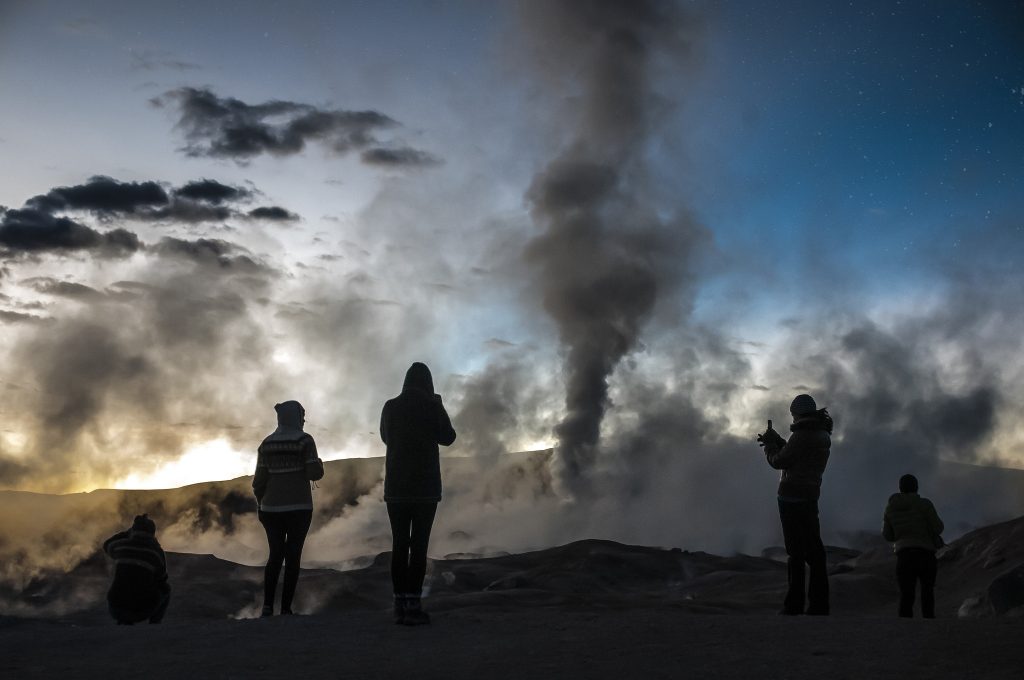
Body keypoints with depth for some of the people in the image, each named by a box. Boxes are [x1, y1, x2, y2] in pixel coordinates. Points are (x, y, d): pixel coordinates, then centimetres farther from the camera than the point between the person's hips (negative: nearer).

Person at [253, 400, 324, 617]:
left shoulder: (267, 444, 5)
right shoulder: (305, 441, -8)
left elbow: (259, 480, 3)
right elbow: (314, 474, -12)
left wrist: (261, 504, 14)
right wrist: (319, 464, 9)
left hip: (272, 508, 4)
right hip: (299, 507, -4)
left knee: (275, 554, 12)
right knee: (293, 556, 4)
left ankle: (268, 605, -1)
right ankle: (285, 608, 1)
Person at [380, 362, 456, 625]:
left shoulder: (390, 407, 3)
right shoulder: (433, 407, -7)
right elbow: (447, 438, 5)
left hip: (396, 485, 3)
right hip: (425, 485, -3)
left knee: (399, 544, 6)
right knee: (419, 544, -3)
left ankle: (400, 605, 4)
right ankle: (413, 605, -8)